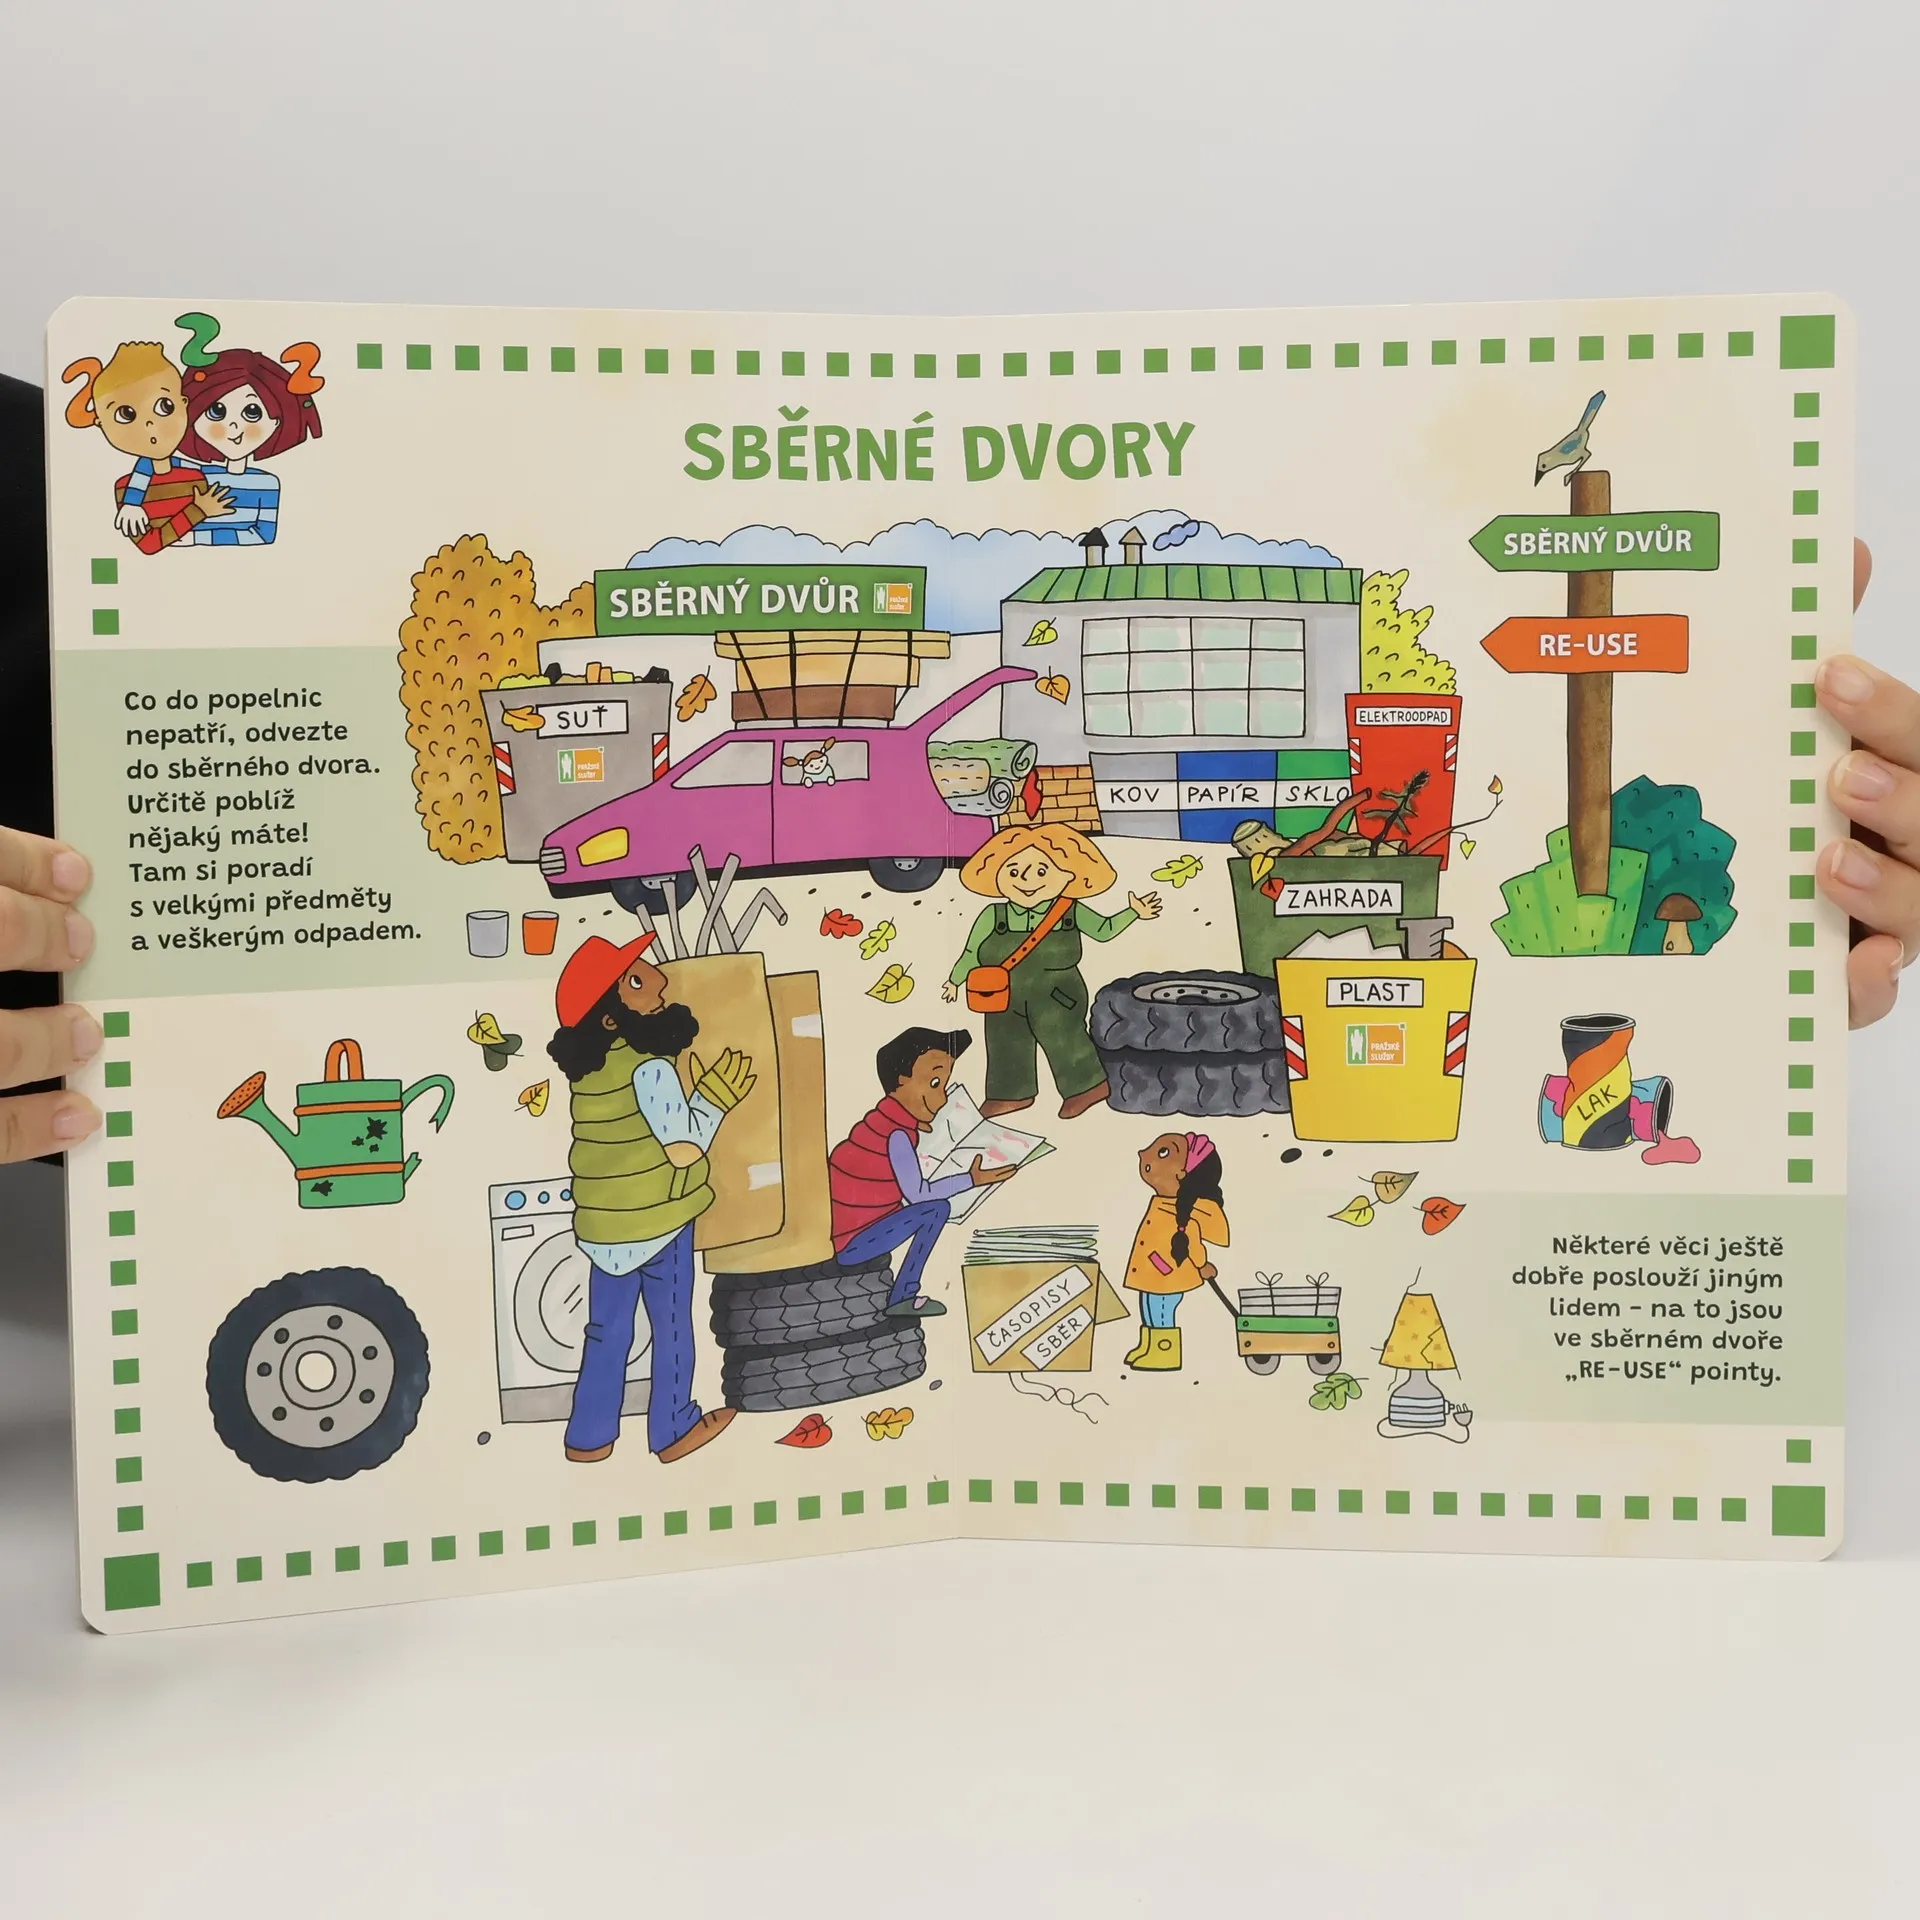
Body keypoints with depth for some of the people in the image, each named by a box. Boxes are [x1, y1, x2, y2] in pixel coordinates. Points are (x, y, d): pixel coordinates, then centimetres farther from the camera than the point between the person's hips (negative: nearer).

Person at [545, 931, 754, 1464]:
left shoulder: (587, 1066, 1)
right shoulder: (649, 1067, -21)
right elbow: (685, 1147, -22)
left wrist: (688, 1086, 13)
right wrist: (715, 1097, -11)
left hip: (603, 1226, 6)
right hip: (658, 1222, -6)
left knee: (607, 1331, 17)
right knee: (671, 1328, 12)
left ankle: (589, 1437, 25)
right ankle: (673, 1432, 25)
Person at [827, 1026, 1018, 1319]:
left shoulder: (881, 1119, 7)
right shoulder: (897, 1135, -16)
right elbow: (918, 1193, -15)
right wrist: (973, 1179, -9)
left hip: (829, 1240, 8)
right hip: (849, 1247, -8)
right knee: (937, 1209, -11)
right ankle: (901, 1299, -6)